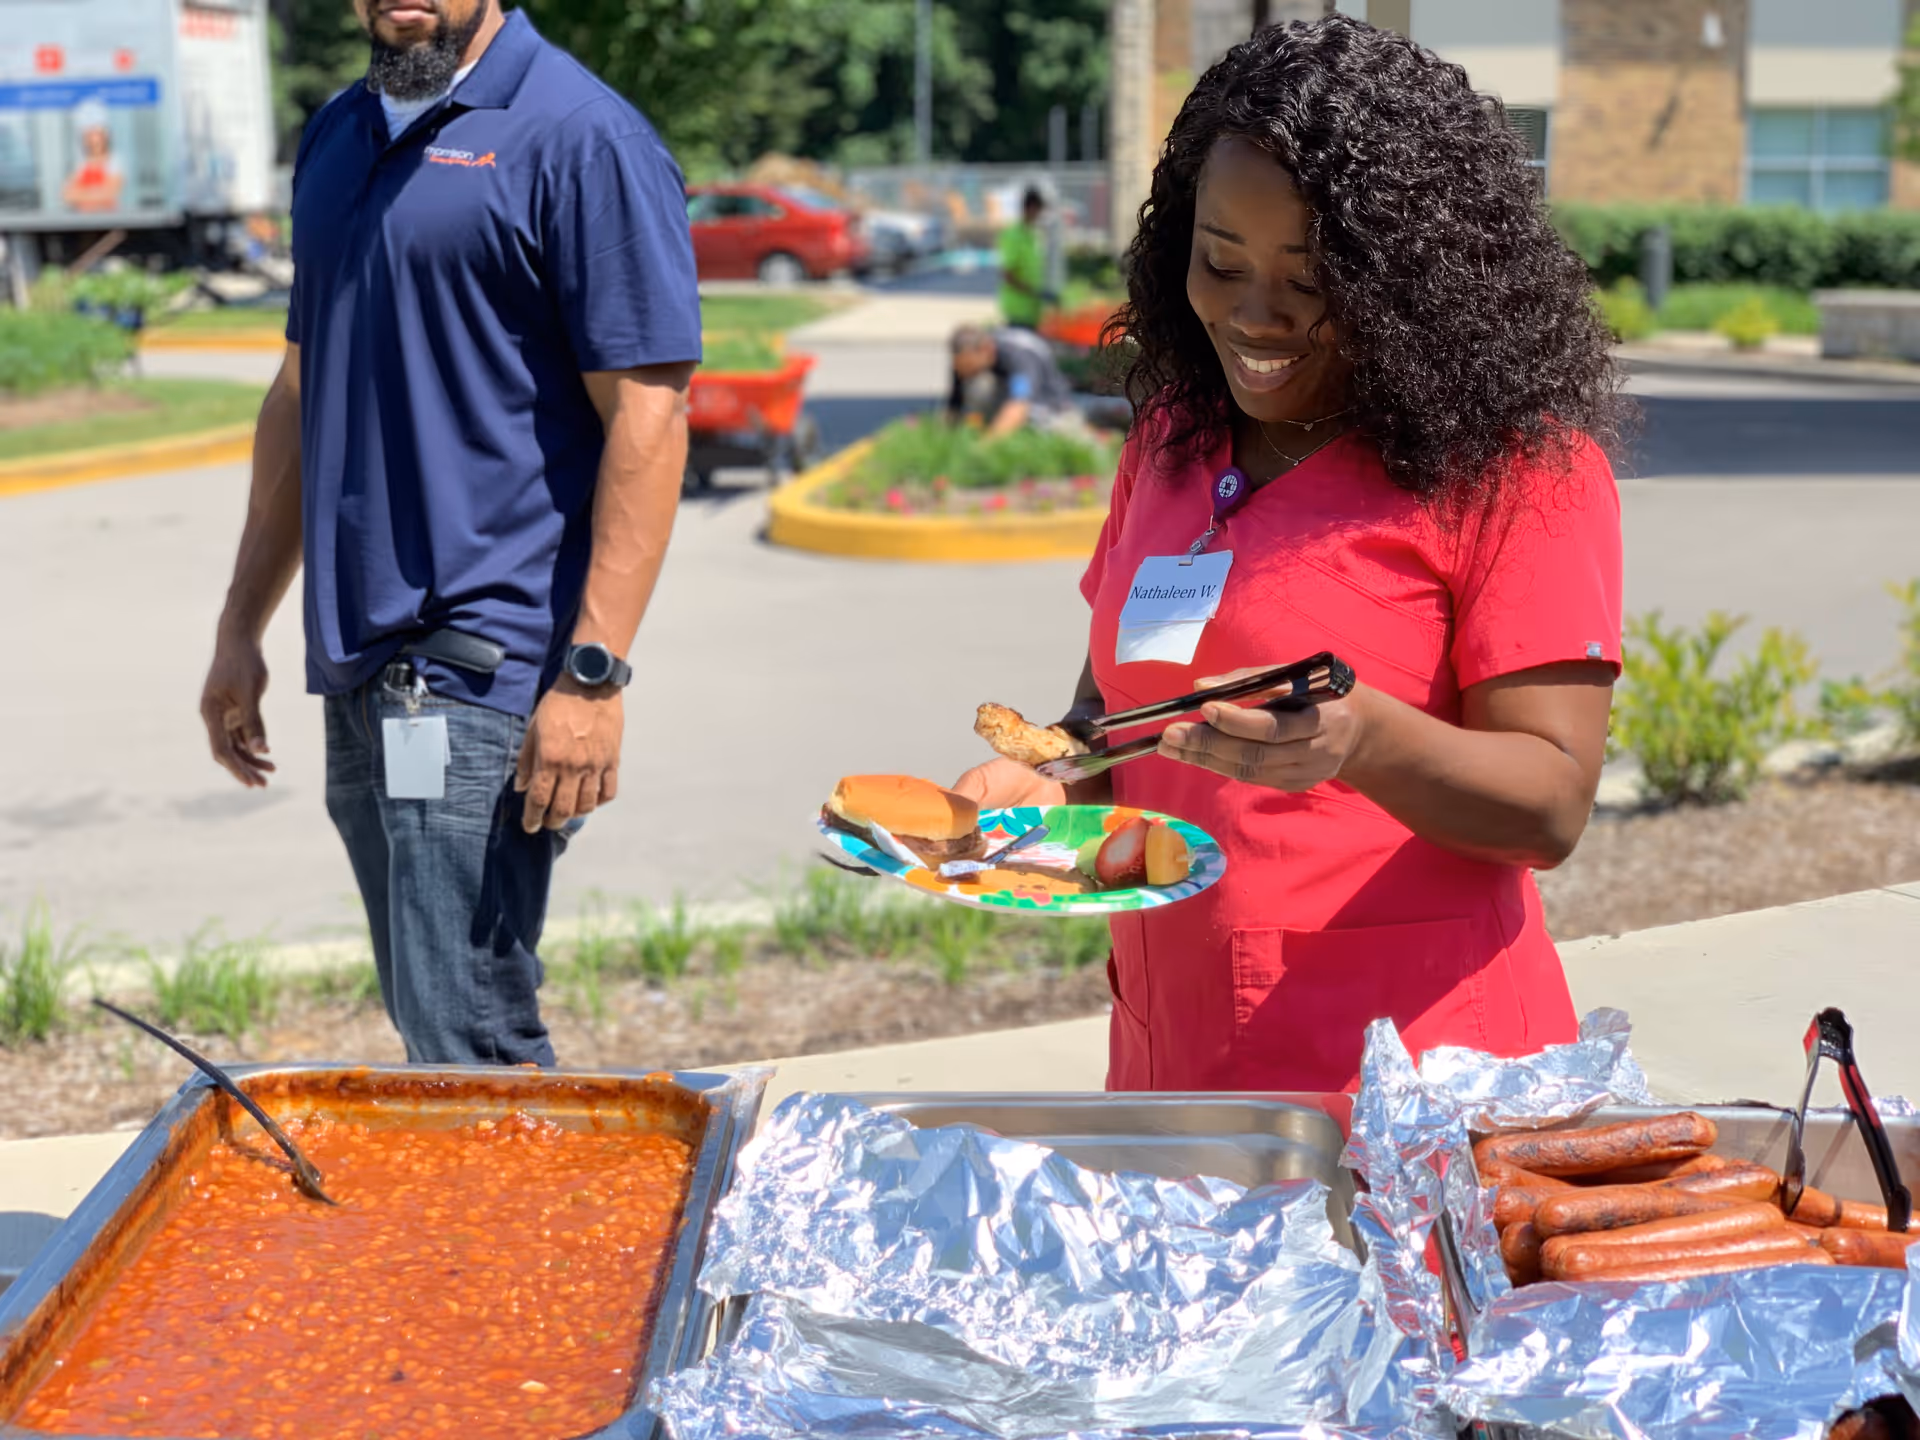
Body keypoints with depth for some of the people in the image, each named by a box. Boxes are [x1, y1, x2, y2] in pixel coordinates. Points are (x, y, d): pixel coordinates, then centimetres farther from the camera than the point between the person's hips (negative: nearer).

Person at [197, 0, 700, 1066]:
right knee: (431, 1027, 14)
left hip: (486, 665, -8)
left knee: (464, 1046, -8)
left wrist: (593, 675, -19)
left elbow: (647, 417, -13)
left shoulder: (581, 139, -8)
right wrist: (241, 628, 19)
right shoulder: (338, 135, 16)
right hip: (356, 662, 8)